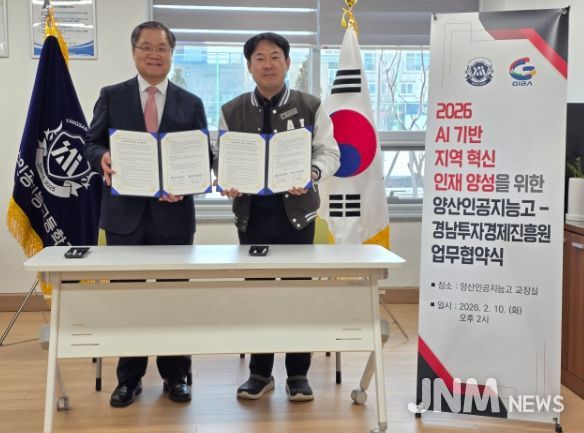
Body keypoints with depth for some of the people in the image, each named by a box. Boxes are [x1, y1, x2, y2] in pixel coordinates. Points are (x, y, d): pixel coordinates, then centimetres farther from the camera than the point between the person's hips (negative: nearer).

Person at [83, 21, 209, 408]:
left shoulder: (191, 104, 7)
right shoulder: (111, 96, 6)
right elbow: (91, 143, 5)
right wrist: (103, 157, -19)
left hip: (173, 213, 0)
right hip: (125, 213, 0)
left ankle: (176, 376, 21)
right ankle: (129, 378, 21)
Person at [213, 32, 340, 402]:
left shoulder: (311, 107, 2)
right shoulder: (232, 111, 6)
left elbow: (329, 153, -1)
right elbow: (221, 158, 5)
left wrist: (311, 174, -23)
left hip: (296, 210, -1)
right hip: (251, 212, 2)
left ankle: (298, 374, 18)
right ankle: (260, 373, 21)